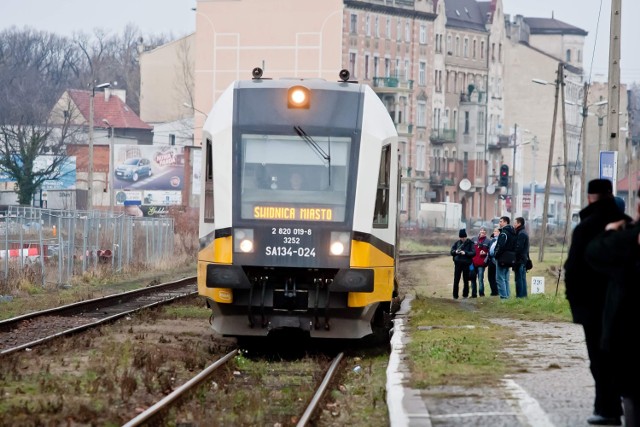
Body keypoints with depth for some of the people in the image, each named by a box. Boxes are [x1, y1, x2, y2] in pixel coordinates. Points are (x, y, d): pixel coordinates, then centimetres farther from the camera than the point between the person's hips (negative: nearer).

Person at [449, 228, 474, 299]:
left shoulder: (470, 243, -2)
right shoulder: (457, 242, 7)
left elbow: (473, 253, -11)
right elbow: (452, 251, 7)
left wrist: (465, 253, -24)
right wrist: (455, 252, -15)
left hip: (466, 263, -2)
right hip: (457, 263, 2)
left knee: (466, 280, 4)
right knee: (456, 280, 2)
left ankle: (465, 295, 13)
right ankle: (455, 295, 7)